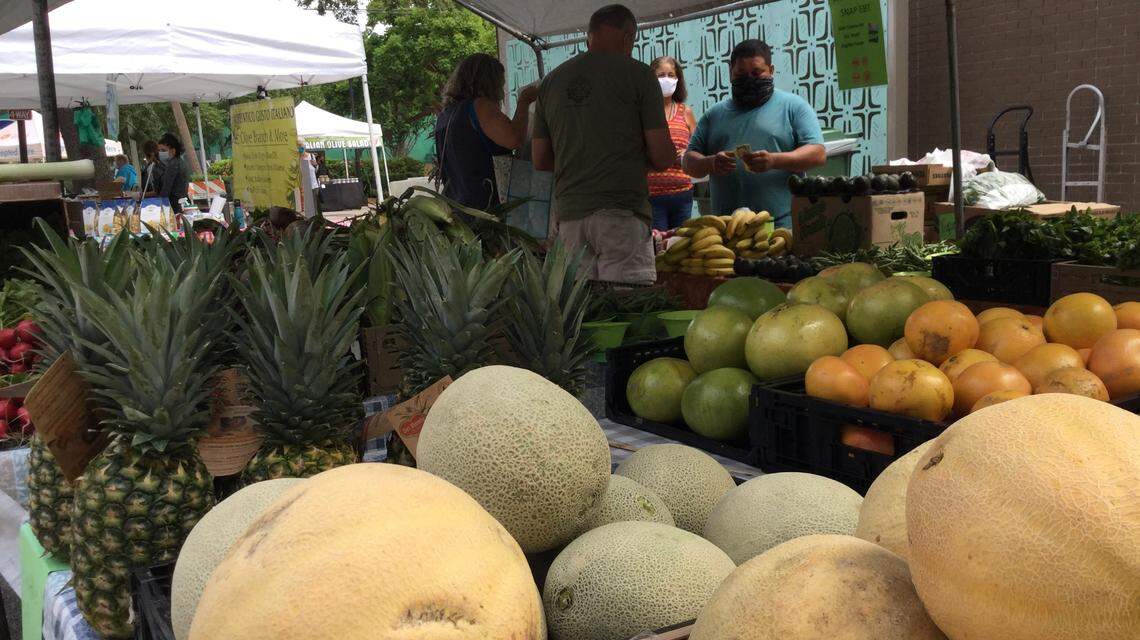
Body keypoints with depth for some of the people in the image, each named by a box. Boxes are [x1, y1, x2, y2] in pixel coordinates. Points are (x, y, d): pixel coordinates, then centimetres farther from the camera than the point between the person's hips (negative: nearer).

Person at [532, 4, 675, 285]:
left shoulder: (551, 82, 13)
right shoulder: (637, 73, -1)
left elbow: (540, 161, 17)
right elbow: (663, 156, -4)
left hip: (569, 214, 5)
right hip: (623, 213, -5)